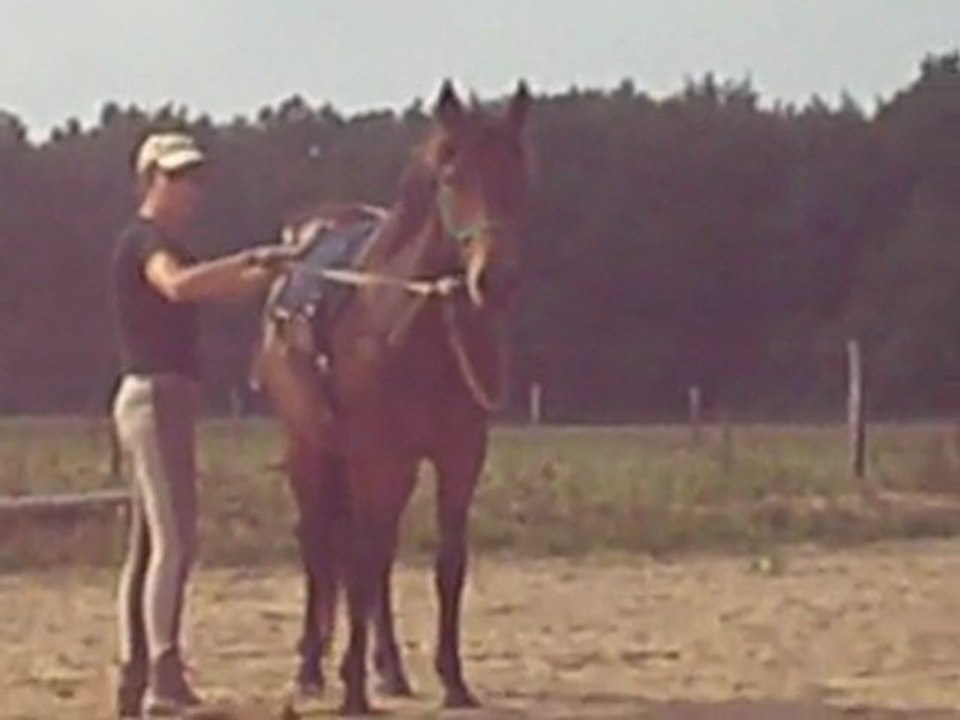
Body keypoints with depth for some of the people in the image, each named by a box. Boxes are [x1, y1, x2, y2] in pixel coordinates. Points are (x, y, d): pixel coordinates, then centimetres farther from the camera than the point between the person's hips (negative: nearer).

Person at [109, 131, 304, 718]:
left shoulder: (168, 246, 19)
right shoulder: (146, 240, -11)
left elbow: (225, 291, 25)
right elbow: (177, 285, -33)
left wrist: (275, 267, 10)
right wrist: (252, 258, -33)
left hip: (161, 400, 11)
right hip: (156, 398, -11)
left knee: (150, 544, 11)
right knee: (175, 540, -15)